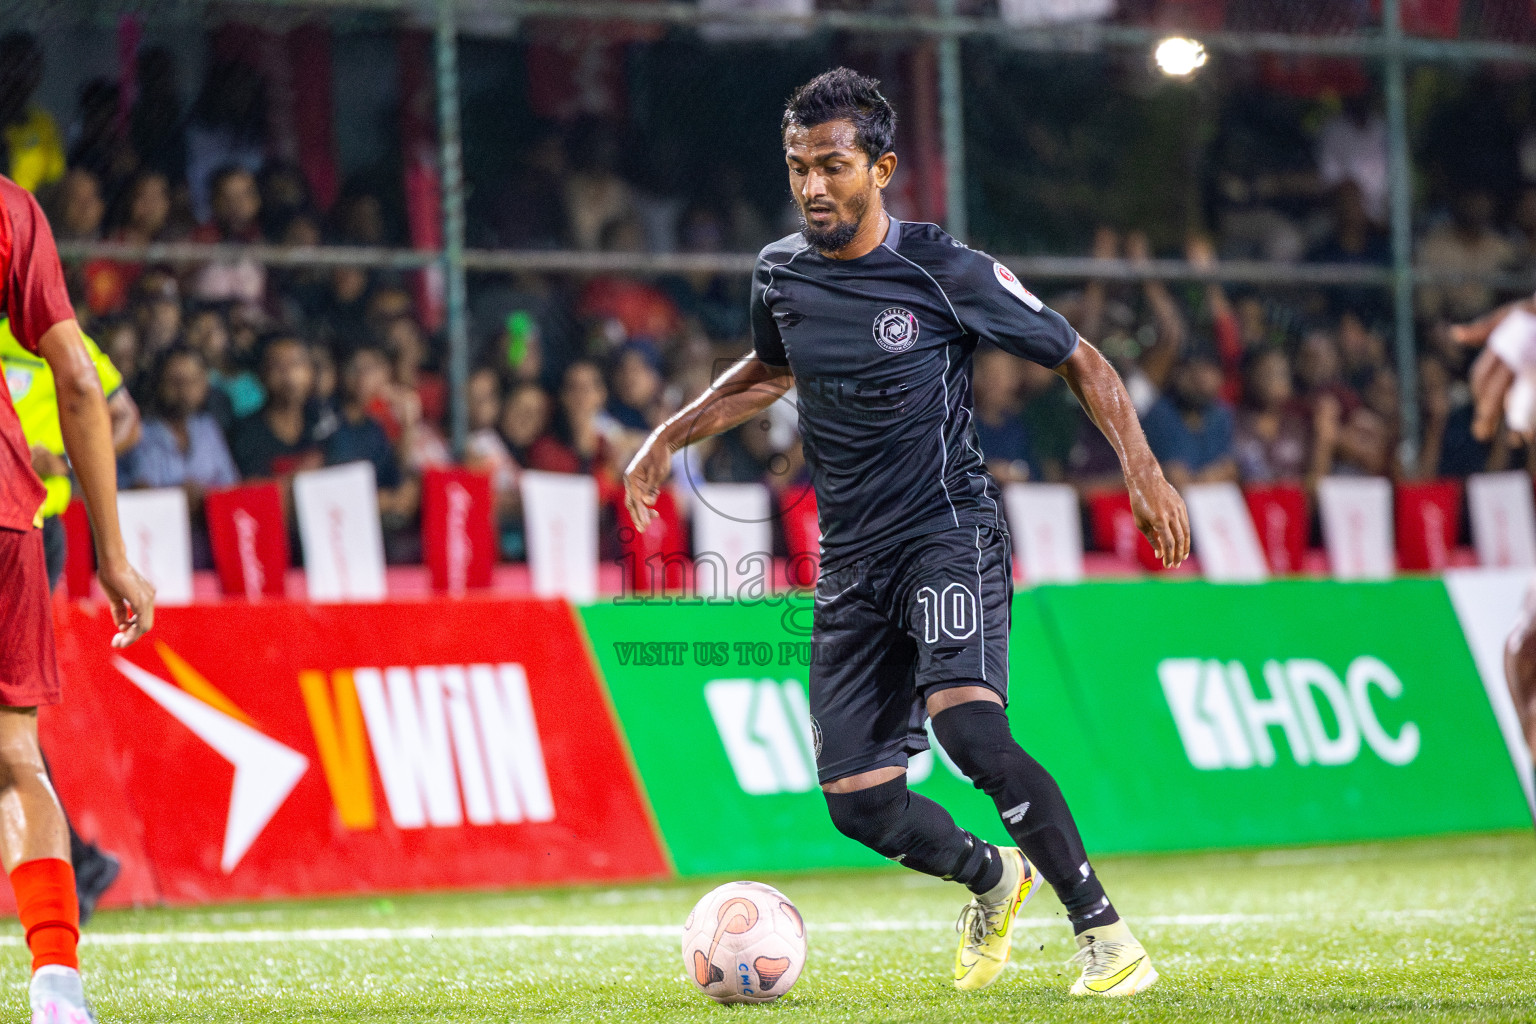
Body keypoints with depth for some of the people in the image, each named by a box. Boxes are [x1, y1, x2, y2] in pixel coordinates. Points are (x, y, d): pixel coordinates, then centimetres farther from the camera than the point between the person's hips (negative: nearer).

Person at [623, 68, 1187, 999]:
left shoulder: (949, 273, -9)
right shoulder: (780, 274, 6)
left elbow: (1078, 359, 0)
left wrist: (1144, 470, -11)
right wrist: (672, 436, 18)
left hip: (951, 531, -5)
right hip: (850, 559, 5)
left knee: (970, 729, -30)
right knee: (859, 801, -2)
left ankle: (1105, 932, -18)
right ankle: (993, 878, 31)